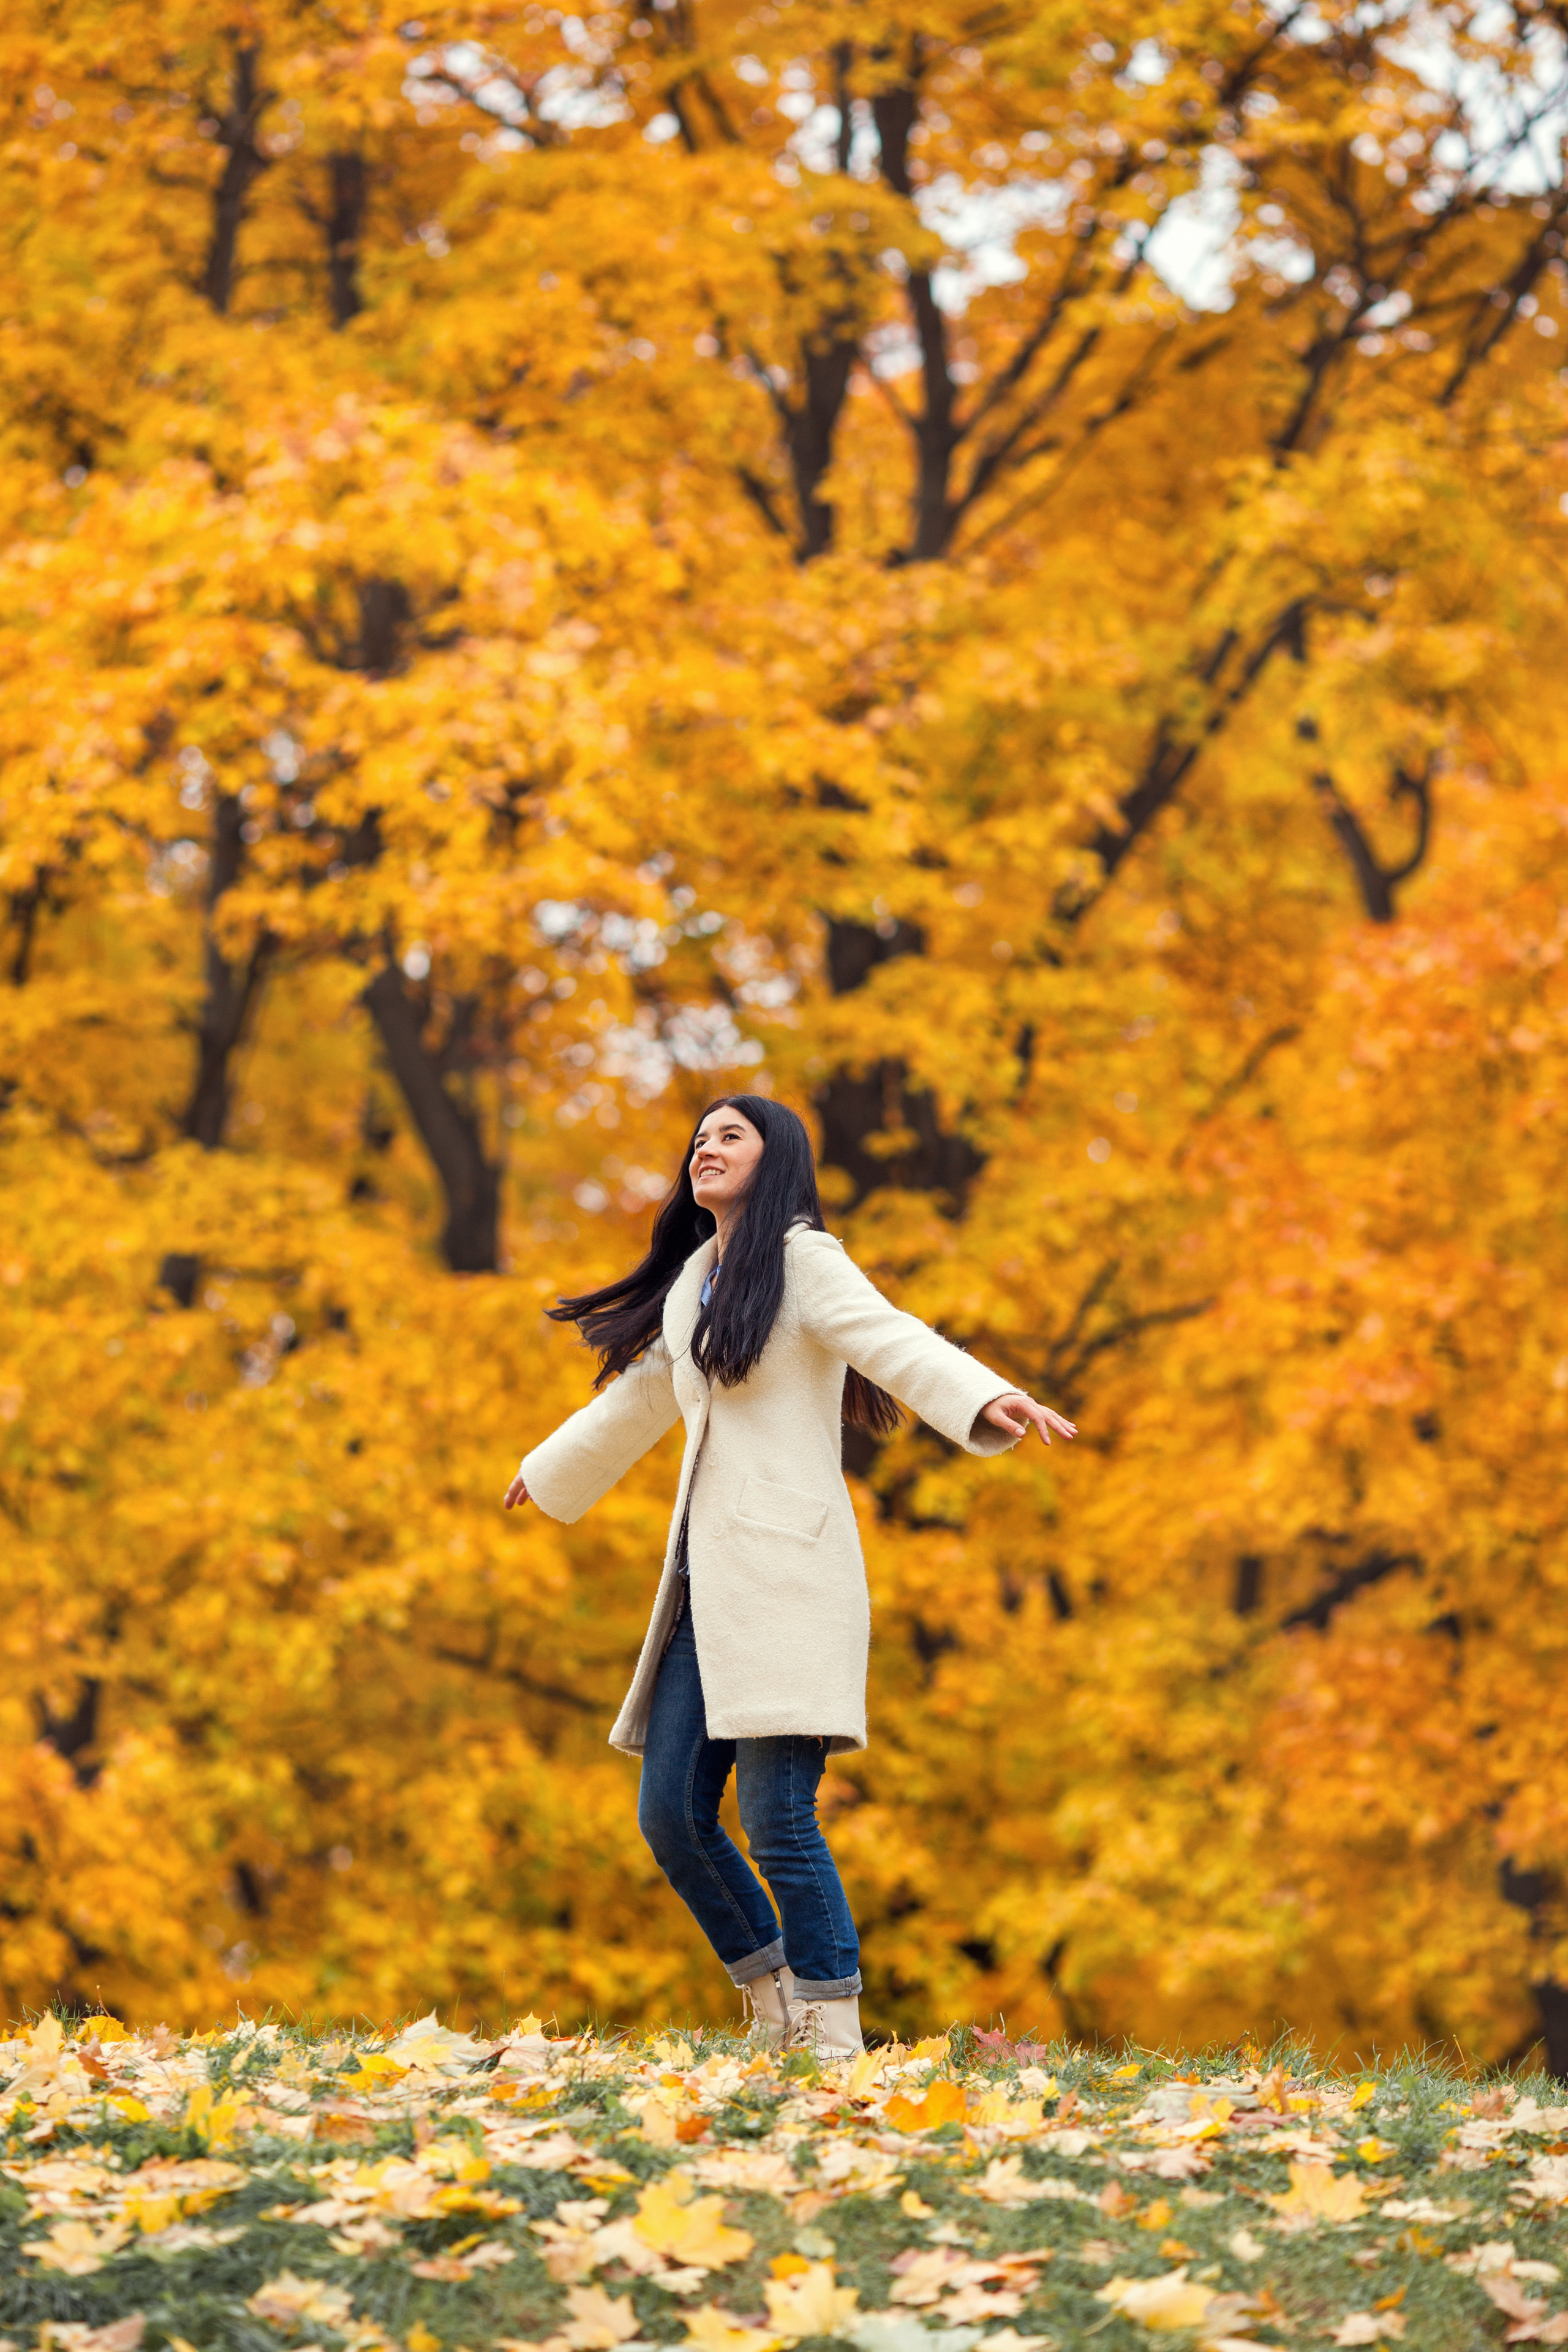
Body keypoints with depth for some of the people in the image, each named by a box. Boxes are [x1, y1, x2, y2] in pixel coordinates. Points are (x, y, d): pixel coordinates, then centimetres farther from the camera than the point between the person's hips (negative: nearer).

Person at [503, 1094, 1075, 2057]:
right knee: (672, 1814, 4)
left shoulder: (804, 1260, -2)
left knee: (777, 1821, -14)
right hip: (706, 1578, 8)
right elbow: (640, 1396, 37)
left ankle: (833, 2039, -8)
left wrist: (989, 1400, -38)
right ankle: (779, 2010, 18)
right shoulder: (694, 1284, 19)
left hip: (789, 1573, -8)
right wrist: (552, 1470, 53)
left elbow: (896, 1343, -19)